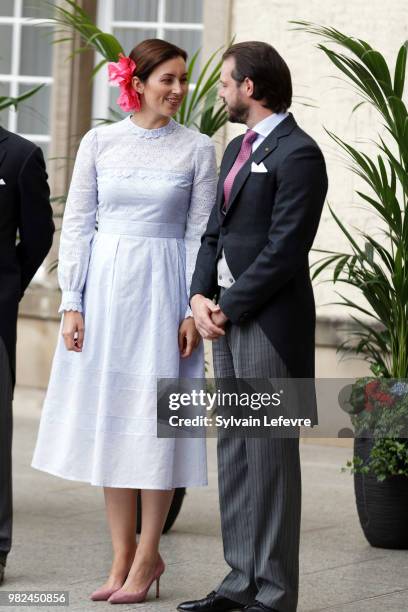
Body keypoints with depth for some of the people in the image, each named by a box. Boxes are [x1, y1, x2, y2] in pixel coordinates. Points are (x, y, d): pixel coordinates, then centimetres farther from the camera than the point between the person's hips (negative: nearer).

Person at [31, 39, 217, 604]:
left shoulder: (197, 149, 1)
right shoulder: (99, 142, 3)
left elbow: (201, 234, 0)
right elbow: (76, 225, 4)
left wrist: (193, 311, -7)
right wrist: (72, 303, -2)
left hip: (164, 289, -2)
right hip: (104, 287, 2)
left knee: (155, 420, -2)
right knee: (107, 419, 5)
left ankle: (147, 555, 9)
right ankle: (123, 556, 13)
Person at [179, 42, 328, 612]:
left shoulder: (297, 153, -12)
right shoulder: (238, 148, 17)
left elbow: (284, 249, -17)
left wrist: (228, 307, -12)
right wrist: (200, 296, 2)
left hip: (270, 324, -9)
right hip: (227, 318, 9)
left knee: (269, 454, -5)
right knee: (233, 452, 11)